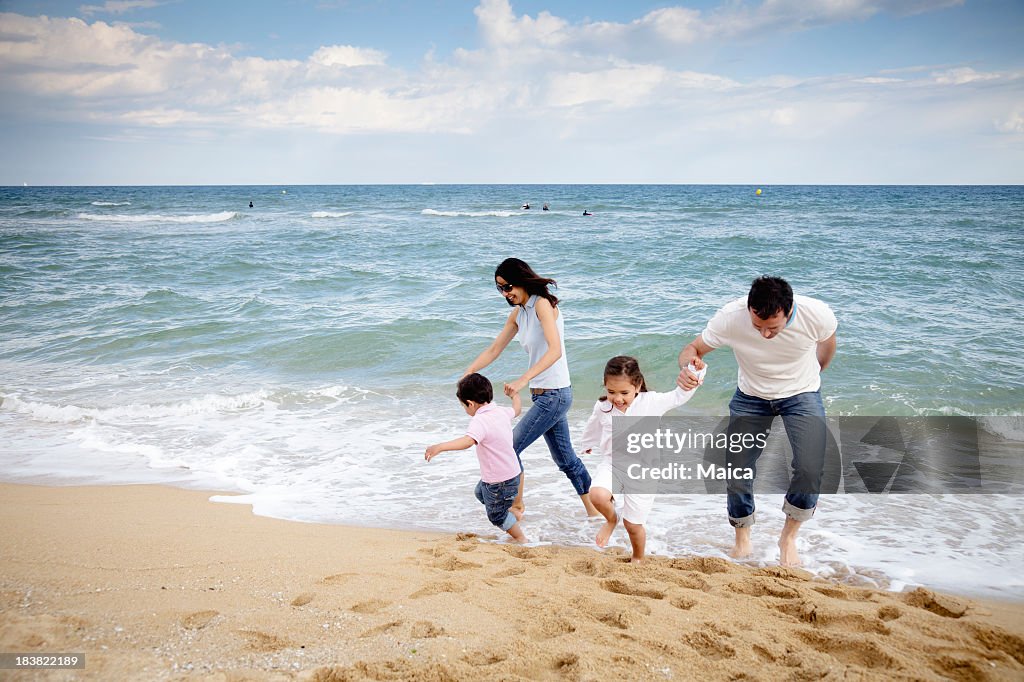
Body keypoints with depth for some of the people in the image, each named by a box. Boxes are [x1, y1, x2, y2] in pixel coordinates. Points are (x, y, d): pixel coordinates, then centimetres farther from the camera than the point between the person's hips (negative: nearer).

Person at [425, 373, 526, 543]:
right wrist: (515, 394, 41)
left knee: (496, 516, 16)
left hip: (500, 482, -9)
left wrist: (440, 447, -55)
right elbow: (516, 409, 20)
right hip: (511, 472, 9)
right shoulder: (502, 411, -3)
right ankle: (513, 513, 47)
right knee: (481, 492, 34)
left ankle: (521, 539, 34)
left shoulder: (479, 421, -28)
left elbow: (468, 441, -47)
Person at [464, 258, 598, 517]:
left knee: (511, 448, -4)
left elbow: (555, 351, -28)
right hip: (543, 395, 9)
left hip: (554, 395, -9)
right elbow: (494, 350, 15)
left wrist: (523, 379, -38)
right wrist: (466, 374, 2)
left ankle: (516, 506, 13)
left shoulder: (542, 304, -15)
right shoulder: (518, 312, 11)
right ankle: (593, 512, 27)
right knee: (565, 459, 16)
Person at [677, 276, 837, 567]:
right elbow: (692, 349, -18)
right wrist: (687, 368, -42)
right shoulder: (731, 317, -32)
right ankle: (742, 539, 23)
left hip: (802, 394, 0)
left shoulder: (817, 315, -29)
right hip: (751, 397, 1)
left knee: (811, 469, -18)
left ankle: (788, 537, 9)